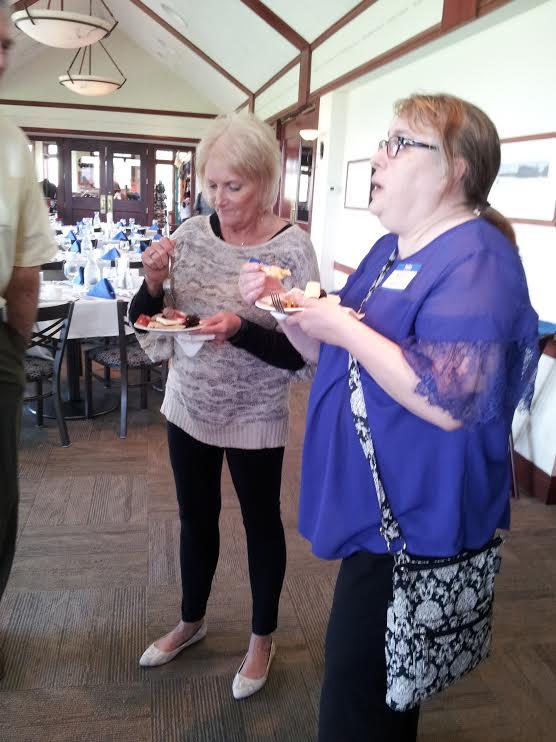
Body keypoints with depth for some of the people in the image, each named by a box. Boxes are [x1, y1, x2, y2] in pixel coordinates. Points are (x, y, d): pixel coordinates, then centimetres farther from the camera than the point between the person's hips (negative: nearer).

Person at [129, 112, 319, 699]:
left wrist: (241, 329, -31)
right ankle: (191, 621, 46)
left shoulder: (292, 247, -16)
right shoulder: (190, 233, -4)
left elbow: (302, 352, -15)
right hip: (189, 407, 4)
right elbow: (143, 323, 1)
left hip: (254, 418, -4)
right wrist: (152, 281, -19)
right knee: (196, 518, 21)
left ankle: (262, 638, 38)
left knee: (260, 524, 14)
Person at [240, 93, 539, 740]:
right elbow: (333, 357, 17)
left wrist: (344, 327, -24)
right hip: (374, 511, 9)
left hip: (416, 524, -9)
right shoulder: (391, 250, 11)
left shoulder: (475, 260, -19)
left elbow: (448, 402, -31)